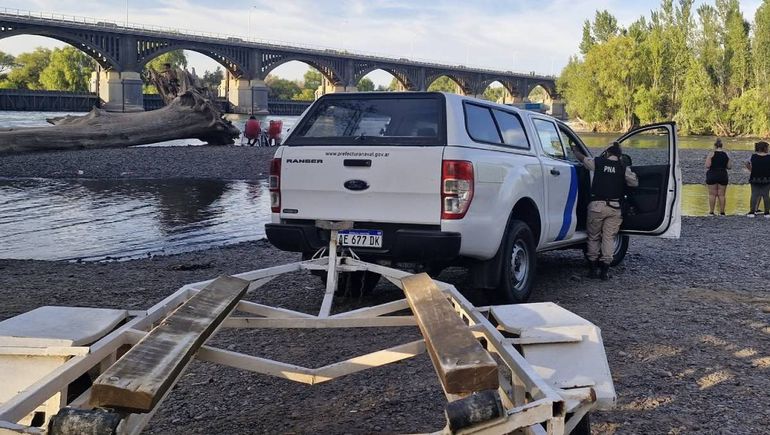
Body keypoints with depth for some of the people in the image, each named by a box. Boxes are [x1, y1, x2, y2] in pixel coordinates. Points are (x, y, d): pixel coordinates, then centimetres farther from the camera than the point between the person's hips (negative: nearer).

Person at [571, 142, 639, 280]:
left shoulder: (597, 162, 2)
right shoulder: (624, 169, 2)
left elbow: (582, 158, 15)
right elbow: (635, 183, 8)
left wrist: (574, 148, 34)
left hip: (597, 205, -1)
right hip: (615, 207, 1)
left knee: (593, 237, 12)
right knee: (609, 238, 6)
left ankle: (593, 268, 12)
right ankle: (605, 270, 3)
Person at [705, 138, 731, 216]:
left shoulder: (711, 154, -8)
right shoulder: (726, 154, 3)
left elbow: (707, 166, -13)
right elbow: (729, 166, 3)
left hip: (712, 175, -3)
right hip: (723, 176, 3)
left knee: (712, 194, 2)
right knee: (721, 195, 6)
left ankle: (711, 212, 1)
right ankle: (722, 212, 8)